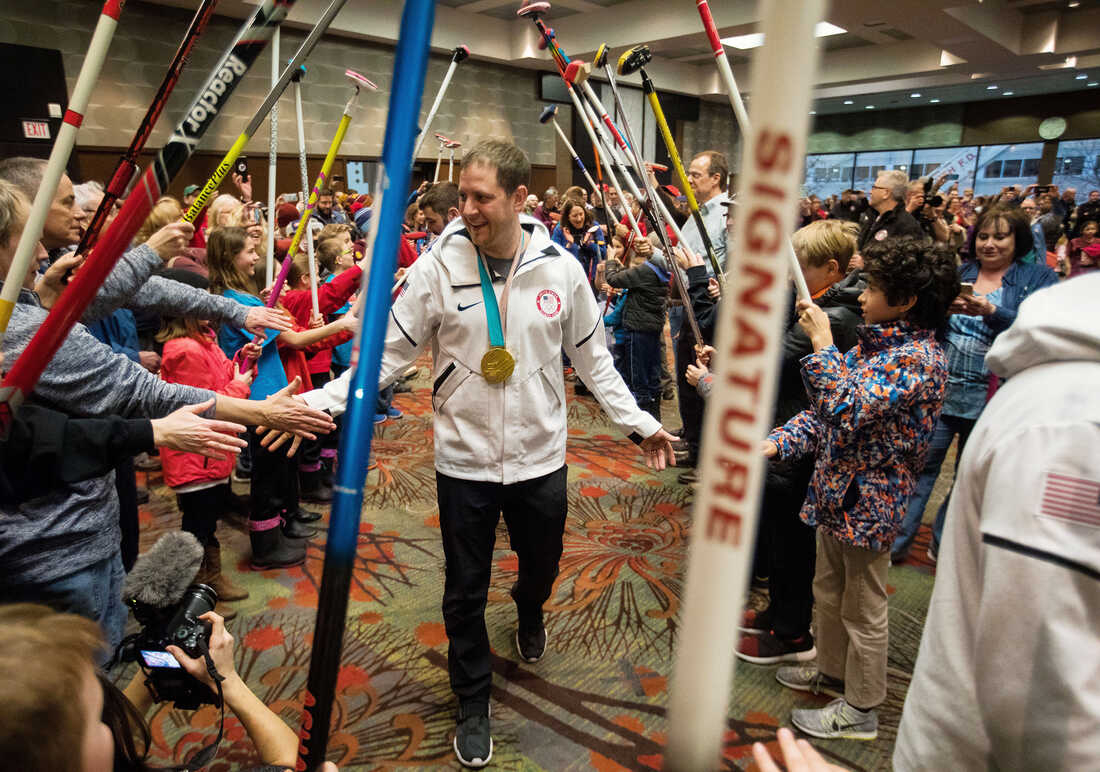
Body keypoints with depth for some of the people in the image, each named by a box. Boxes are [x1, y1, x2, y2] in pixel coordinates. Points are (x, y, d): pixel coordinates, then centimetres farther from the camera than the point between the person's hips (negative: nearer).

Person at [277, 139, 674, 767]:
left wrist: (638, 421, 4)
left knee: (543, 565, 23)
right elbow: (388, 354, -7)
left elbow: (592, 357, 6)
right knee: (466, 592, 11)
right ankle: (474, 702, 35)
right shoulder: (438, 267, -10)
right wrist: (319, 403, -17)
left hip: (542, 457, 2)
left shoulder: (561, 267, -5)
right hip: (464, 460, -1)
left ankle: (530, 612, 60)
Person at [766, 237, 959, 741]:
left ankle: (860, 710, 26)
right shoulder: (876, 344, 7)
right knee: (828, 592, 24)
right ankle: (832, 672, 44)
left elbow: (846, 410, -32)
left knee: (863, 610, 8)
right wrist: (776, 441, -3)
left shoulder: (920, 358, -21)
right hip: (837, 491, 9)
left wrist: (821, 342, -25)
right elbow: (826, 413, 9)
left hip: (868, 501, -9)